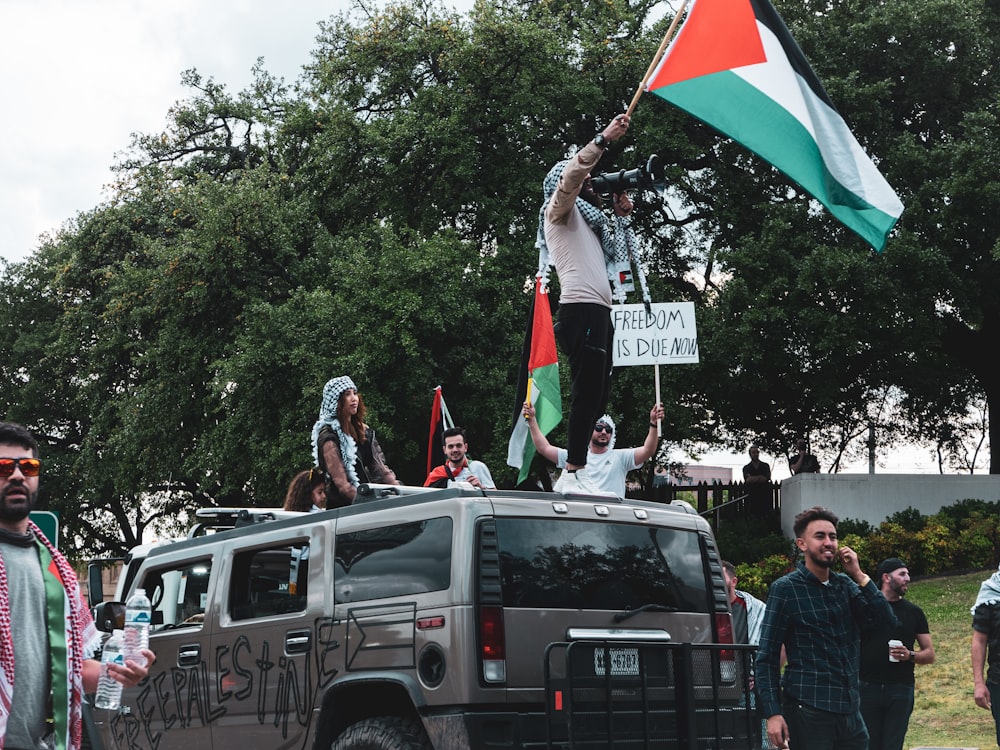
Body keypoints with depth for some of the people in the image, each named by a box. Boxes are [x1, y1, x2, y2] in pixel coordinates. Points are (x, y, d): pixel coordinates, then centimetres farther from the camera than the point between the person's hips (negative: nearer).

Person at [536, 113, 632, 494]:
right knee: (588, 389, -17)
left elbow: (612, 250, 41)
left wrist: (620, 214, 26)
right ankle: (574, 473, -21)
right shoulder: (560, 207, 6)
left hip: (600, 311, 10)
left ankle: (577, 470, 5)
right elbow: (573, 171, -13)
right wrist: (604, 138, -16)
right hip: (581, 307, -10)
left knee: (597, 393, 6)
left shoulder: (589, 218, 30)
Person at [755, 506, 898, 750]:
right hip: (808, 710, -5)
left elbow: (888, 622, 1)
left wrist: (859, 576, -5)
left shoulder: (845, 585, 12)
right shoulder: (786, 589, -3)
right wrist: (773, 714, -14)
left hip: (850, 710, 5)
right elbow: (767, 658, -6)